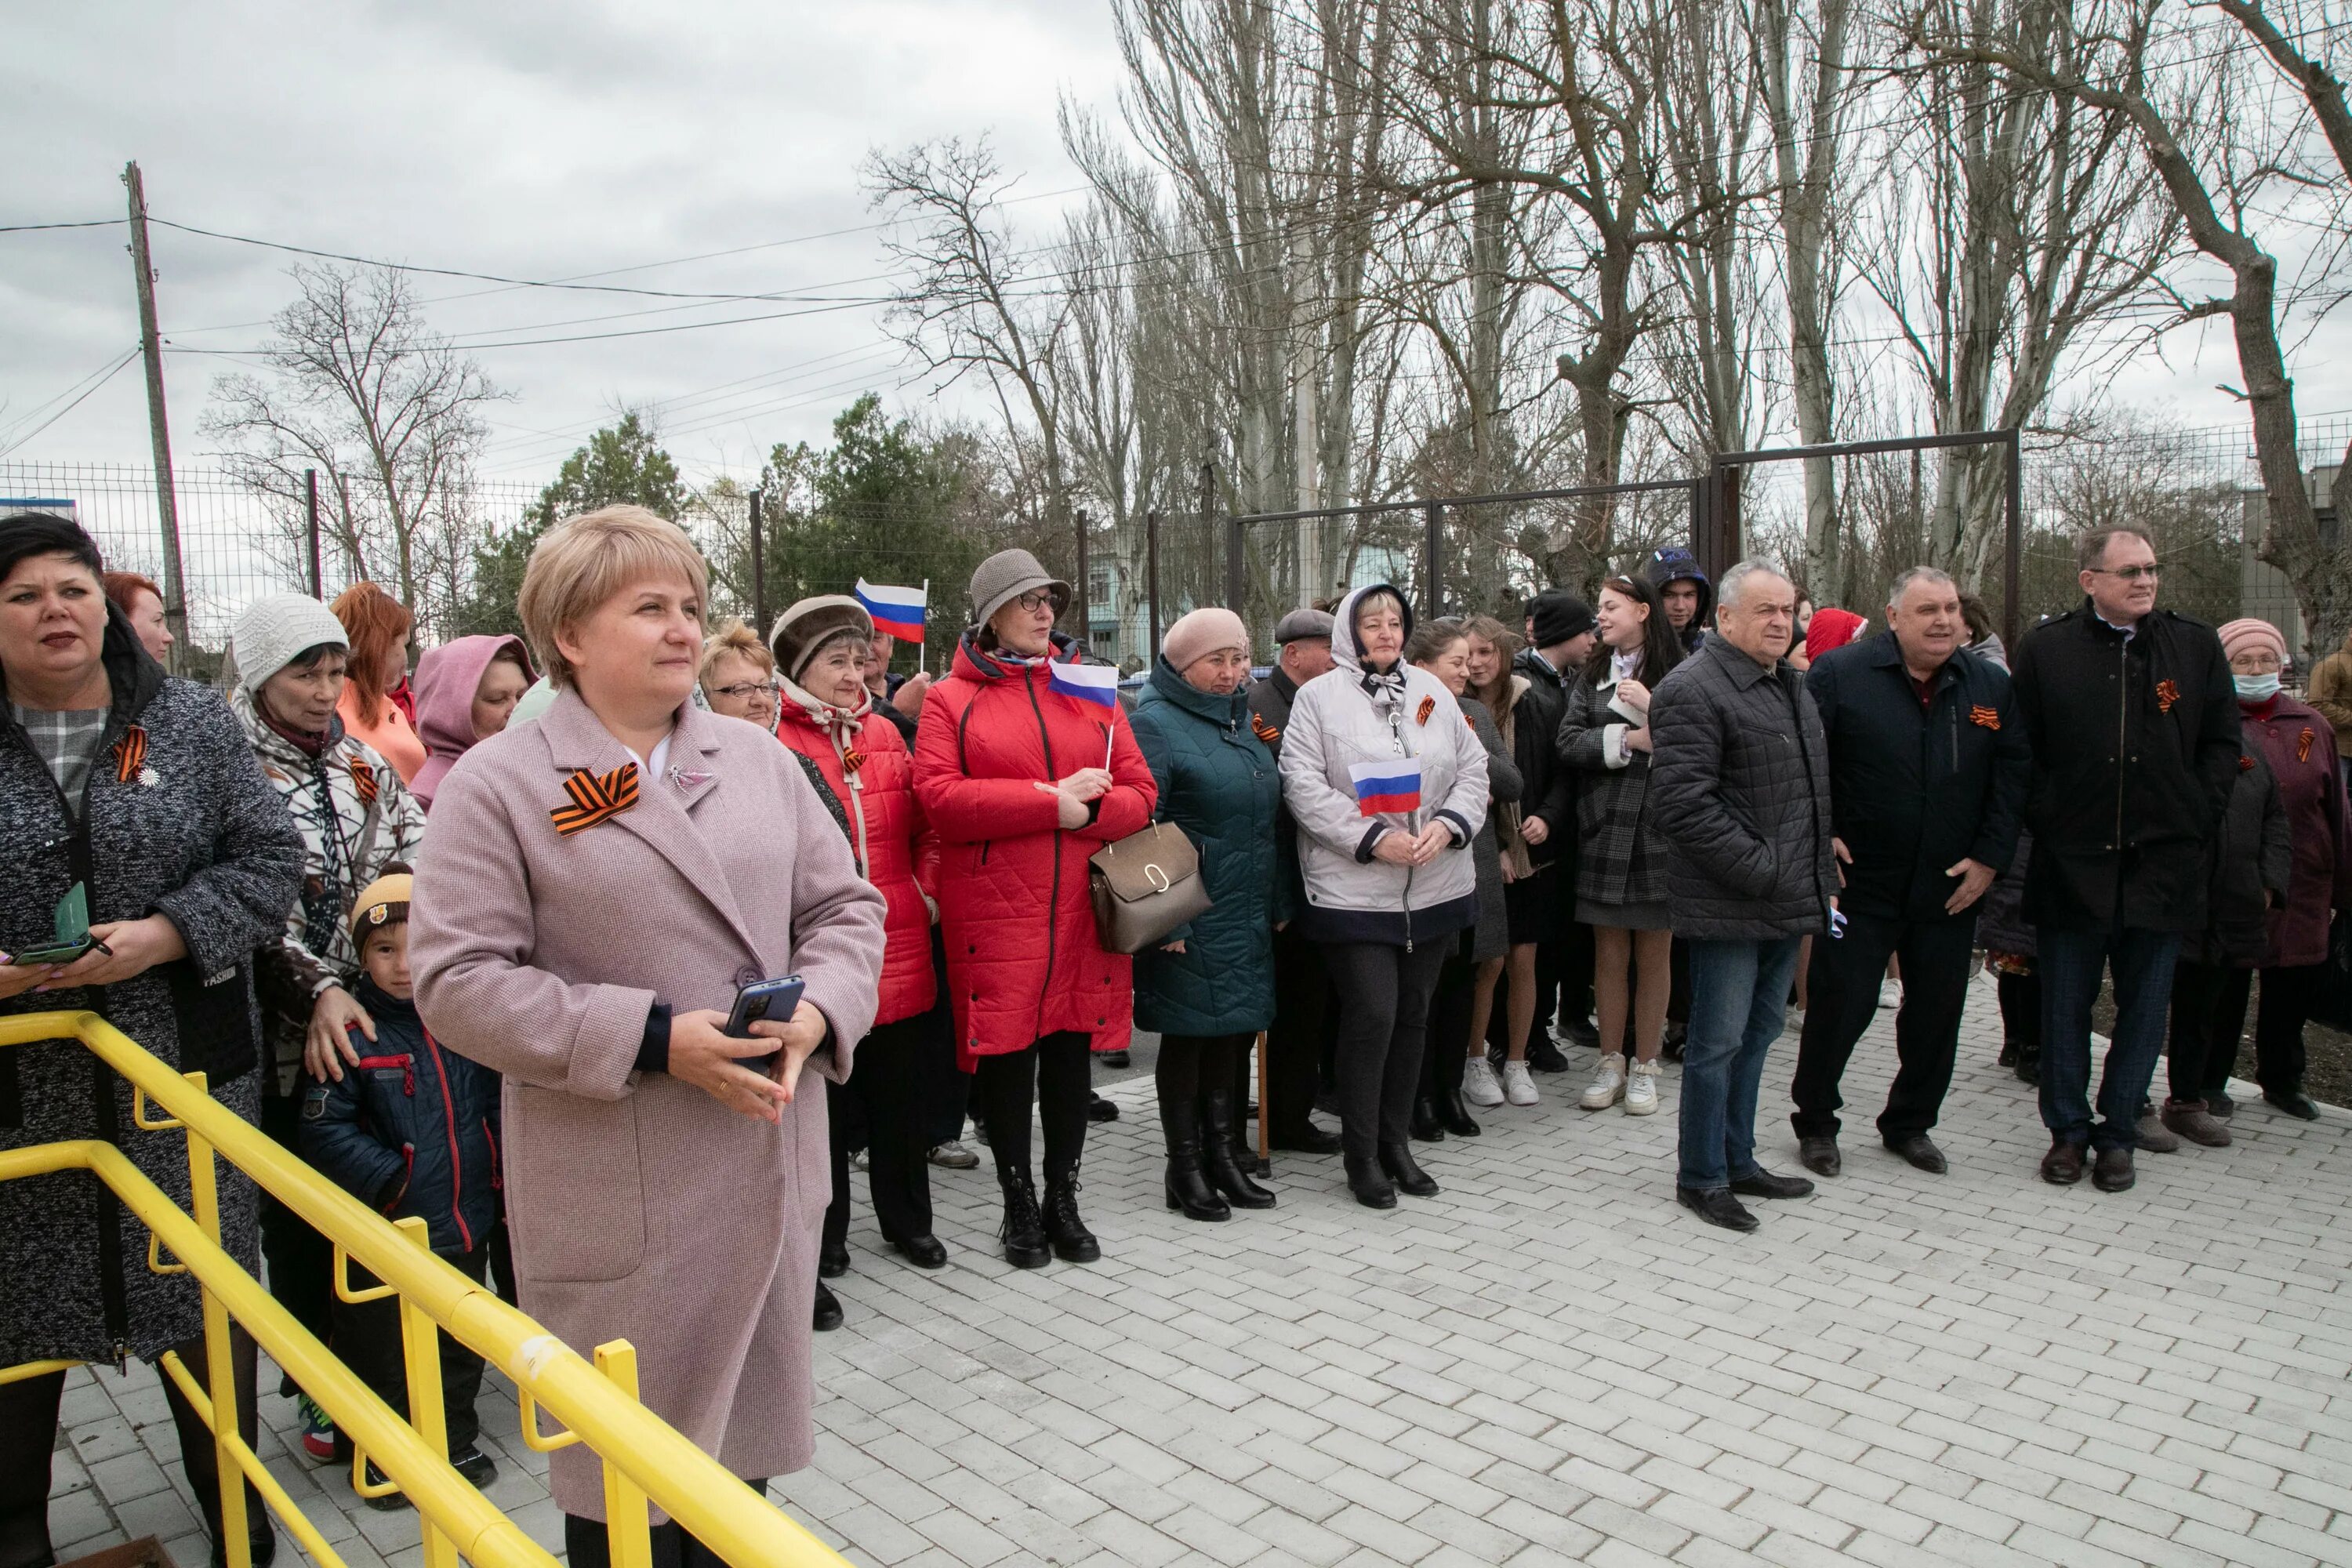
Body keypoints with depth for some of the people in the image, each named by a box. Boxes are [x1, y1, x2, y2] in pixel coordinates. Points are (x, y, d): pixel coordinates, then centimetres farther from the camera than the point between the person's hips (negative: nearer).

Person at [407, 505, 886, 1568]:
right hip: (617, 1194, -4)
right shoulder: (499, 784, -6)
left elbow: (844, 904, 10)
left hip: (771, 1166, 5)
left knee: (743, 1443, 19)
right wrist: (651, 1039, -20)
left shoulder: (756, 756, 8)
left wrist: (819, 1010, -11)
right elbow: (455, 980, -12)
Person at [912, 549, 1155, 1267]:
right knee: (1005, 1055, 3)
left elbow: (1140, 792, 7)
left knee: (1072, 1052, 10)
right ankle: (1019, 1204, 22)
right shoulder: (950, 699, 3)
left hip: (1084, 911, 3)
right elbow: (938, 797, -11)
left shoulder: (1092, 691, 13)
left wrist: (1090, 808, -15)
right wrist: (1051, 802, -15)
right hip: (995, 913, -3)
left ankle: (1063, 1200, 27)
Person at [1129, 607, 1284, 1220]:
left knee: (1236, 1032, 12)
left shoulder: (1241, 720, 15)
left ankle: (1221, 1154, 25)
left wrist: (1278, 902, 17)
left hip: (1247, 917, 7)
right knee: (1188, 1034, 2)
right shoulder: (1155, 723, -9)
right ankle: (1185, 1169, 15)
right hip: (1190, 922, -7)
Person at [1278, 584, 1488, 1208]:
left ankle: (1396, 1140, 27)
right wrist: (1374, 838, -16)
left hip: (1434, 887, 5)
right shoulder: (1319, 695, -3)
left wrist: (1448, 825, -8)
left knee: (1412, 1014, 12)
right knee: (1371, 1015, -5)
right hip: (1355, 890, -5)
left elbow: (1473, 770, 10)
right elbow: (1303, 785, -11)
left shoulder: (1432, 691, 10)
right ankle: (1361, 1155, 11)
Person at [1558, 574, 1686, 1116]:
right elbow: (1568, 745, -3)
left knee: (1653, 955, 8)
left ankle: (1645, 1067, 20)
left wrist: (1654, 710, -18)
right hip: (1604, 832, 3)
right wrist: (1629, 739, -13)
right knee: (1609, 954, 9)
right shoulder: (1592, 677, 9)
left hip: (1660, 832, -2)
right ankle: (1611, 1061, 21)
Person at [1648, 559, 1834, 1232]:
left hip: (1787, 900, 9)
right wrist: (1758, 869, -20)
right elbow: (1683, 804, -22)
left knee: (1757, 1035, 18)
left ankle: (1738, 1161, 31)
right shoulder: (1693, 690, -15)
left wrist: (1816, 870, 16)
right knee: (1719, 1042, 0)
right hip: (1729, 906, -9)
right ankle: (1701, 1177, 14)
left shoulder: (1791, 687, 16)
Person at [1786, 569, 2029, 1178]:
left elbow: (2013, 777, 6)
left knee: (1937, 1013, 12)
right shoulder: (1838, 673, -7)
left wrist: (1989, 858, -1)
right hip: (1859, 880, -4)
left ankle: (1910, 1123, 30)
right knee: (1839, 1006, 2)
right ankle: (1815, 1123, 19)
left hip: (1951, 889, 4)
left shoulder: (1991, 686, 5)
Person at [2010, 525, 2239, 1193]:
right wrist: (2046, 818, -4)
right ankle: (2067, 1130, 20)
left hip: (2164, 863, 2)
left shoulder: (2197, 646, 5)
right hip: (2072, 862, -1)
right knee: (2066, 1005, 7)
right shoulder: (2044, 649, 0)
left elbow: (2222, 743, 8)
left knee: (2145, 1006, 8)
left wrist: (2196, 820, 0)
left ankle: (2118, 1132, 22)